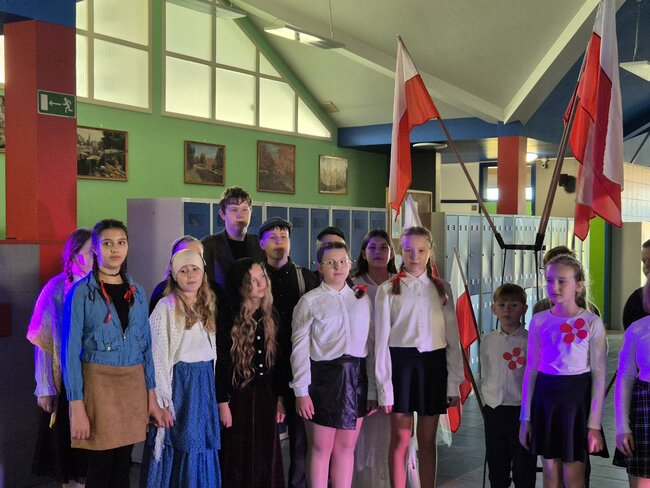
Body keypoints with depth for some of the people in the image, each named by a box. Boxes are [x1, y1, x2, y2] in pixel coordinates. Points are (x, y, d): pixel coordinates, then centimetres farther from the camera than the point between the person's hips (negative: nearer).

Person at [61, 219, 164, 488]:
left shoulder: (136, 292, 9)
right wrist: (76, 407, -14)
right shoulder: (82, 292, -5)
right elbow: (70, 351, -8)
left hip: (134, 385, 4)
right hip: (99, 384, -4)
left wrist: (151, 397, 9)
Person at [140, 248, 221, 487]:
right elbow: (158, 358, -11)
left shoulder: (207, 306, 10)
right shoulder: (166, 307, -9)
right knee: (176, 447, 0)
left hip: (204, 385, 6)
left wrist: (209, 385, 9)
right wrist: (162, 402, -14)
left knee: (201, 446, 9)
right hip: (177, 384, -5)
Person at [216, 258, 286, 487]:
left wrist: (280, 397, 9)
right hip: (238, 395, -5)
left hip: (265, 396, 5)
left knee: (266, 457, 10)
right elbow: (220, 362, -10)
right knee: (239, 458, 4)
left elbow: (277, 360, 11)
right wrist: (222, 402, -12)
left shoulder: (269, 316, 7)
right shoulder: (227, 316, -9)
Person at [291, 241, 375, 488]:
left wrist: (372, 390, 5)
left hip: (356, 378, 3)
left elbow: (370, 345, 8)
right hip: (323, 376, -3)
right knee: (321, 448, 5)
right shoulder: (309, 301, -2)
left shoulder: (362, 299, 9)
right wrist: (301, 391, -10)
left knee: (345, 448, 11)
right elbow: (300, 349, -5)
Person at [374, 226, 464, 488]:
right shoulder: (388, 290, 0)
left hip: (433, 363, 2)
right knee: (400, 439, 3)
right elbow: (382, 340, -1)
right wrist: (384, 386, -6)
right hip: (401, 361, -2)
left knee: (428, 440, 10)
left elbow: (452, 337, 6)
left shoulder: (442, 288, 7)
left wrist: (454, 382, 1)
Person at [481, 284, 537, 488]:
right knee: (496, 467, 14)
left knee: (523, 468, 6)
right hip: (494, 411, 4)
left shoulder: (531, 341, -8)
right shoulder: (488, 341, 4)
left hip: (521, 411, -3)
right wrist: (490, 401, 6)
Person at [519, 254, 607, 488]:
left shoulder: (591, 323, -6)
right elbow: (531, 370, 7)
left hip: (577, 397, -3)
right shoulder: (538, 321, 2)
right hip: (545, 397, 3)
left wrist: (594, 425, -8)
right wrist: (525, 418, 7)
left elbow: (599, 376, -5)